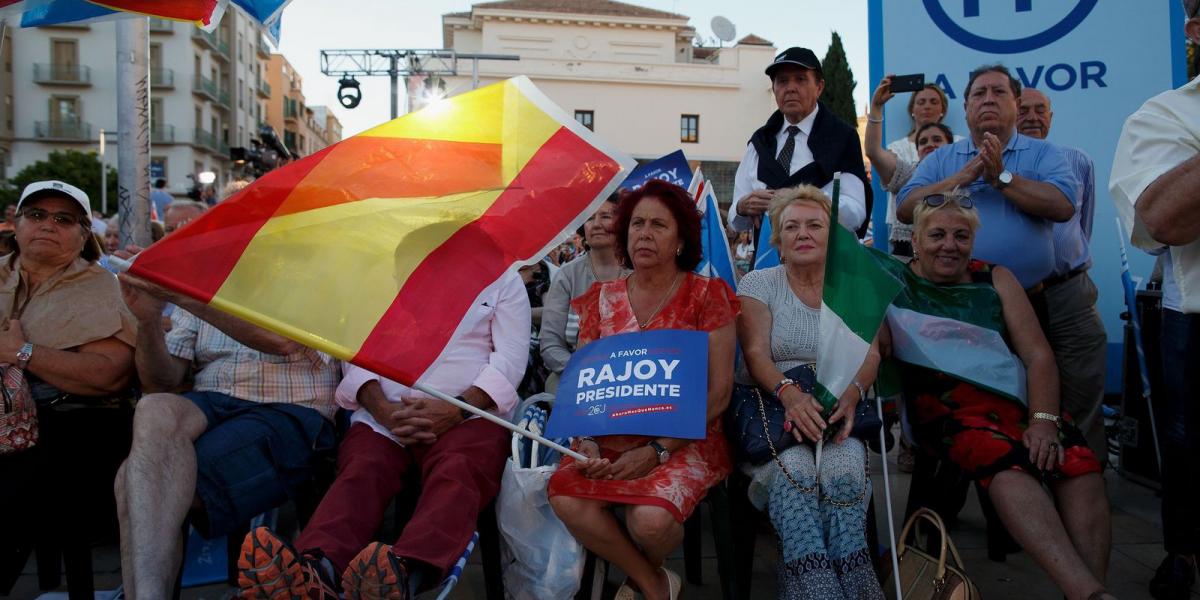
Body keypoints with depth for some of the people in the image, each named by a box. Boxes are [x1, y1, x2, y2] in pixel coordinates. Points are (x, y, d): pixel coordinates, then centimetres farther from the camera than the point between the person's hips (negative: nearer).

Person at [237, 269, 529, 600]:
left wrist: (456, 409, -16)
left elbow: (510, 358, 2)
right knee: (361, 471, -28)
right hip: (387, 413, 3)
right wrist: (382, 409, -11)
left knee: (456, 473, -34)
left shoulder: (503, 277, 14)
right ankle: (316, 571, -54)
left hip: (470, 410, -2)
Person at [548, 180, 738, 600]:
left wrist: (657, 451, -16)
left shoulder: (706, 295, -3)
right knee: (566, 499, -26)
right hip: (611, 438, 3)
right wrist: (585, 442, -12)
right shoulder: (601, 299, 8)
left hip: (685, 441, -3)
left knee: (651, 520, -31)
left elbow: (719, 392, -7)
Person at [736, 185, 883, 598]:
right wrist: (789, 392, -29)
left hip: (841, 411, 2)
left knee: (844, 469, -32)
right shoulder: (758, 284, 6)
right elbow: (756, 353, -7)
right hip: (776, 408, -1)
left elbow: (870, 353, 1)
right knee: (794, 468, -33)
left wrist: (851, 392, -23)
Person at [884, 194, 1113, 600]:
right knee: (1007, 464, -34)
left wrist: (1043, 420, -8)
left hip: (1016, 401, 4)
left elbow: (1038, 354, 8)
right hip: (944, 406, -3)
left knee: (1081, 464, -27)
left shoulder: (996, 280, 18)